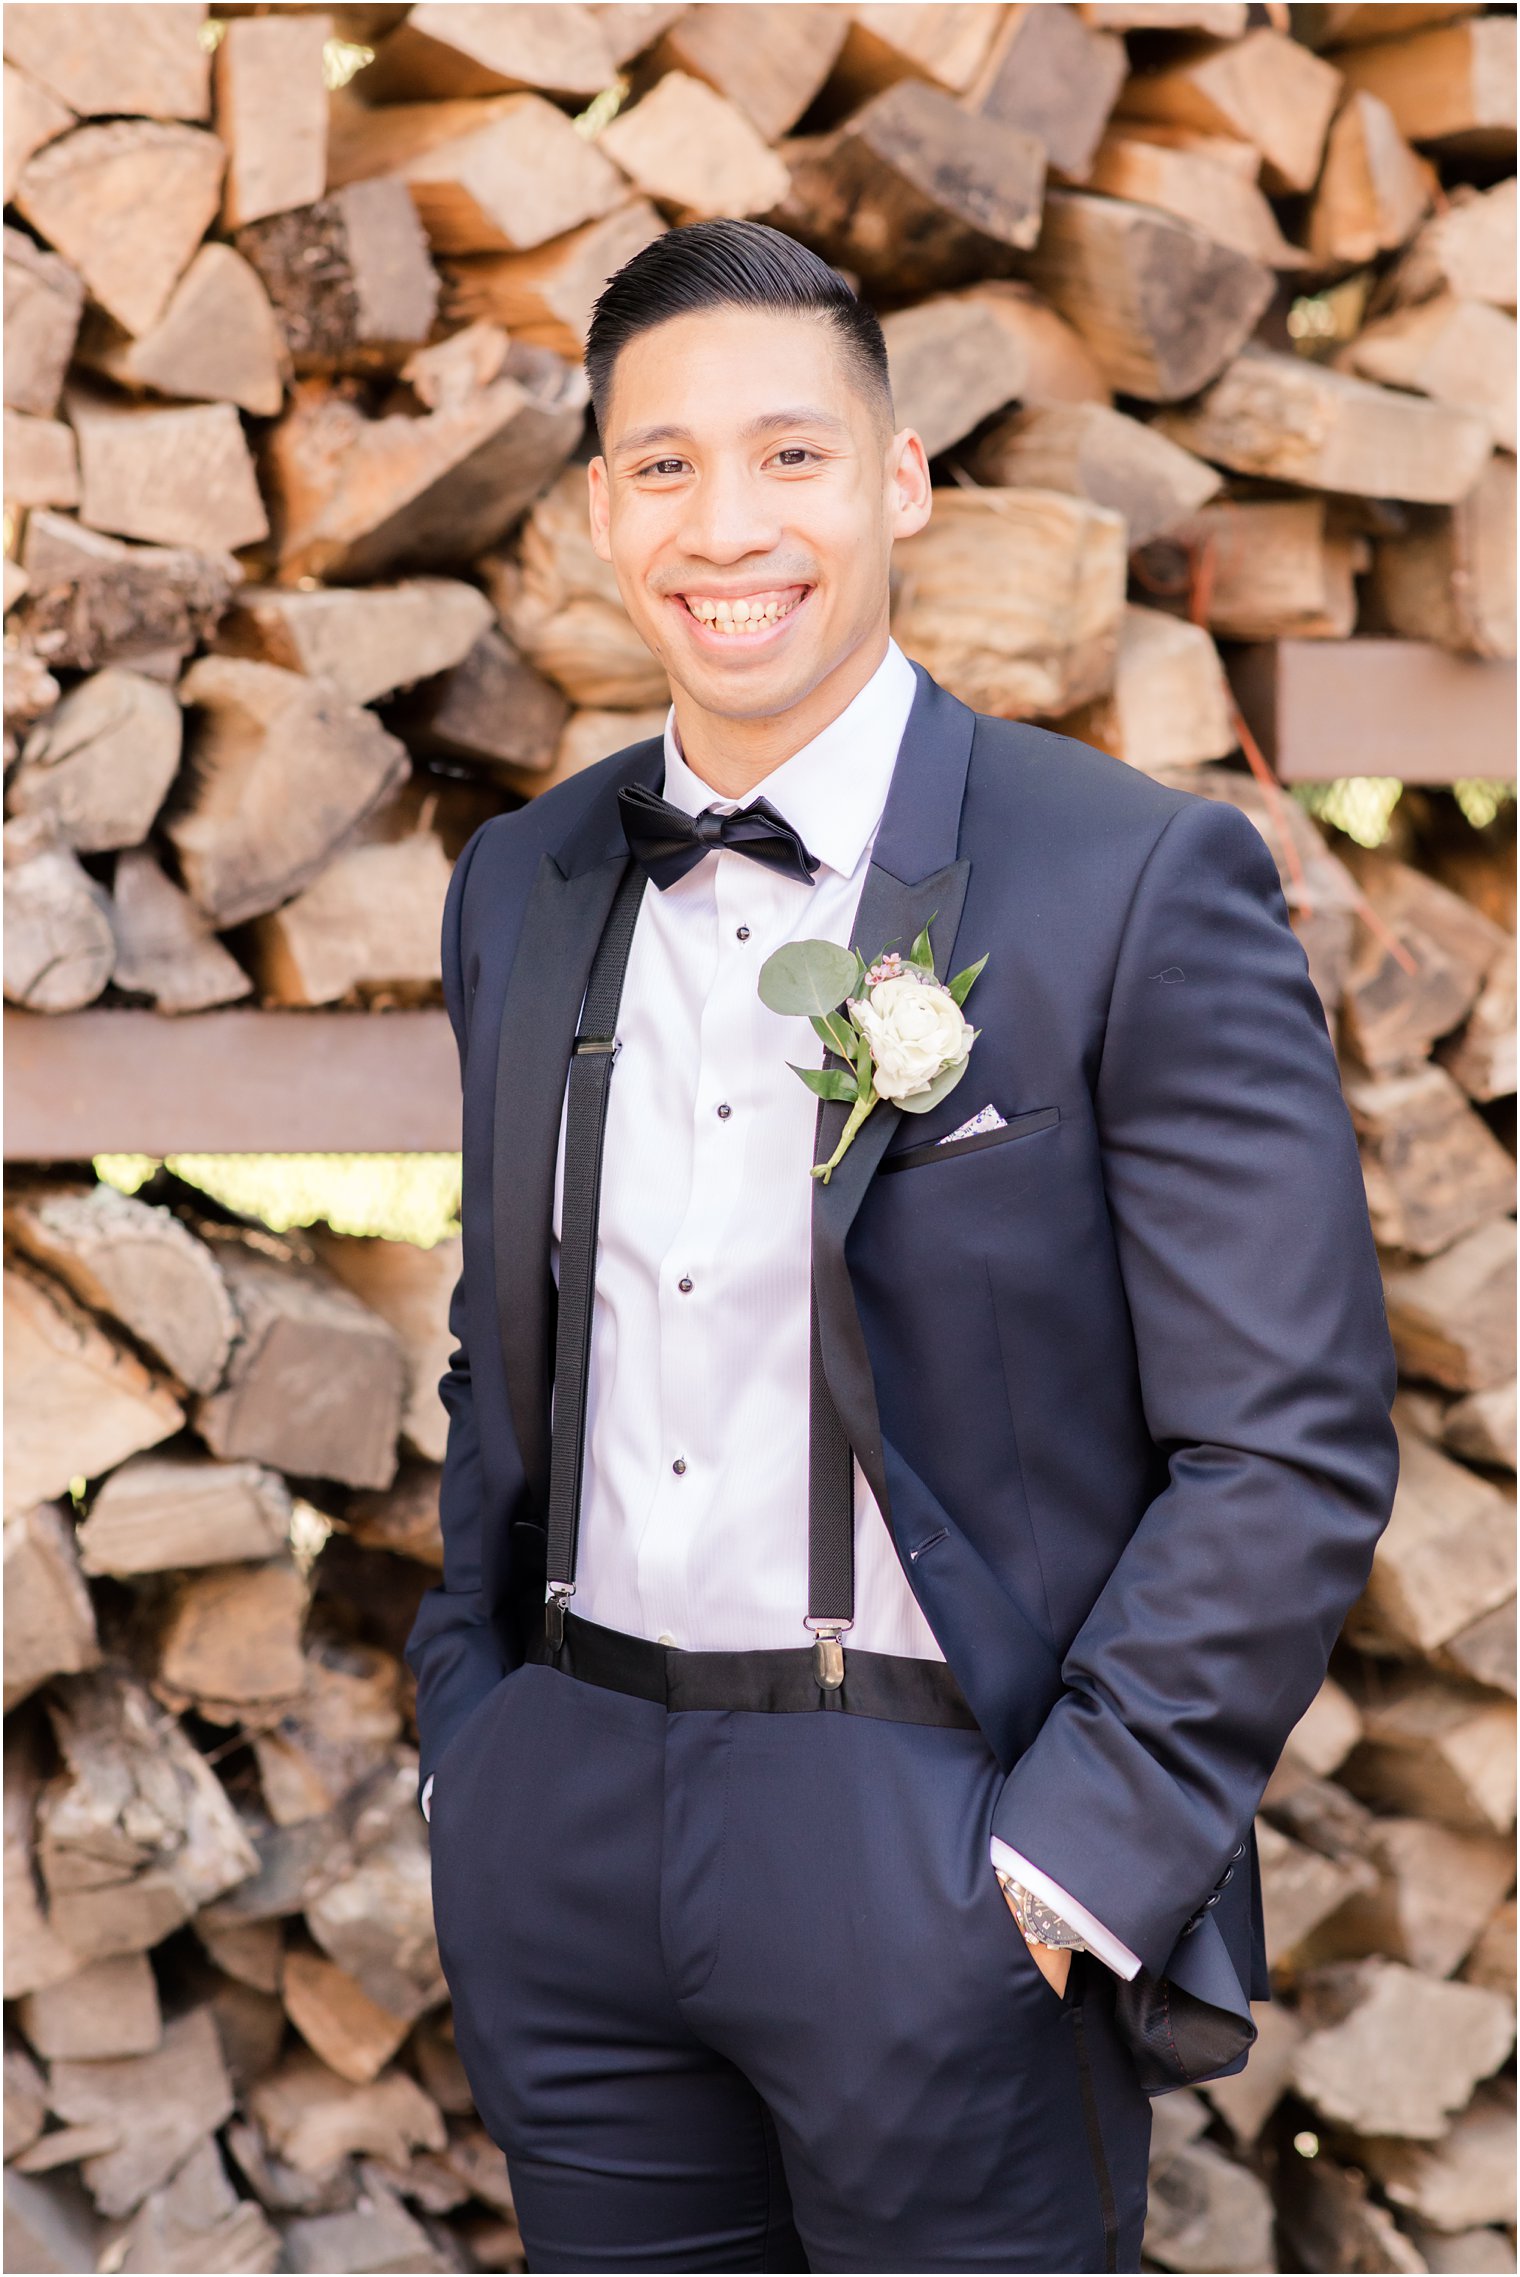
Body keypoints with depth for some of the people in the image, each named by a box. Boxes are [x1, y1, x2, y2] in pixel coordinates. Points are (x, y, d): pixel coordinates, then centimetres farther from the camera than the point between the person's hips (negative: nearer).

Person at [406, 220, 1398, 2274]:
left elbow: (1289, 1448, -11)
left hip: (934, 1843, -5)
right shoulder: (522, 888, 9)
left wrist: (1069, 1861, -15)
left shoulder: (1143, 883, -9)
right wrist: (465, 1731, 10)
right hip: (565, 1840, 5)